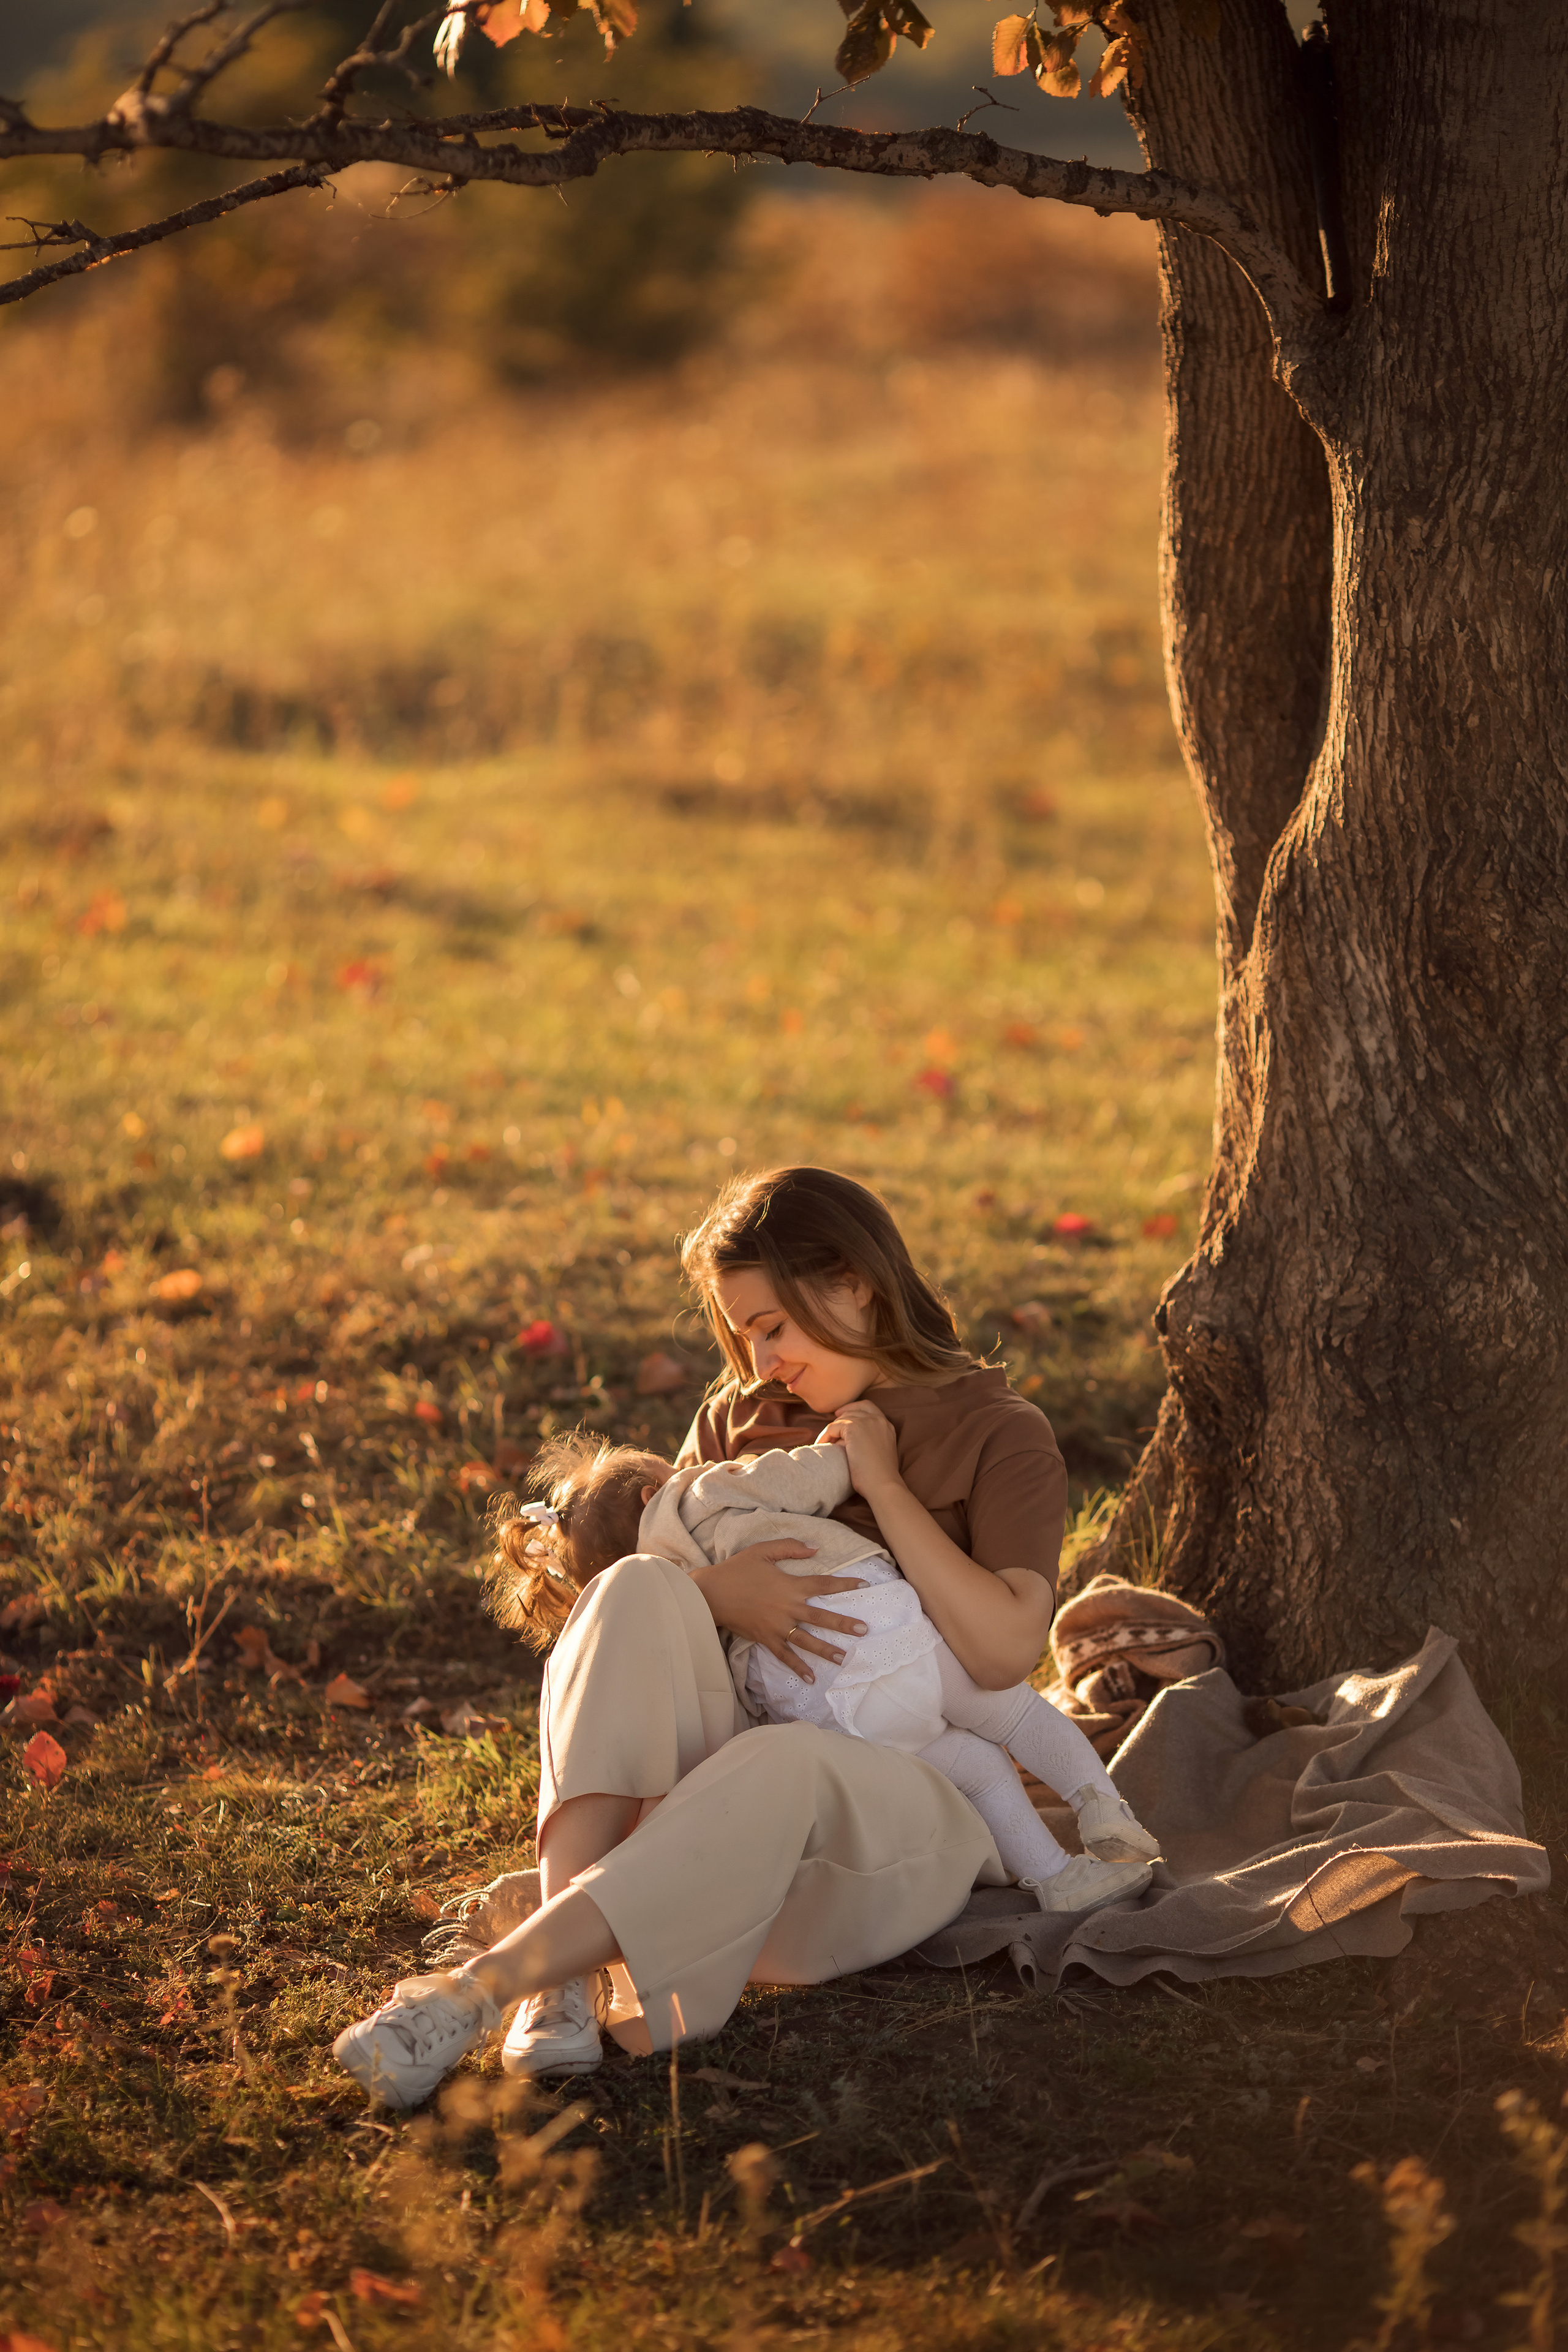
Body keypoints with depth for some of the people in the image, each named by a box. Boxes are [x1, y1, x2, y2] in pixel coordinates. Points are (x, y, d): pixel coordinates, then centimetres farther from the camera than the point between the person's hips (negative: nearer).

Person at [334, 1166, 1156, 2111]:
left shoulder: (998, 1435, 6)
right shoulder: (742, 1418, 21)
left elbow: (1006, 1652, -8)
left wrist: (882, 1485, -7)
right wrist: (714, 1594, -11)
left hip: (911, 1808, -4)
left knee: (783, 1763, -41)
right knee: (638, 1587, -27)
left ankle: (486, 1984, -51)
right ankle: (563, 1987, -44)